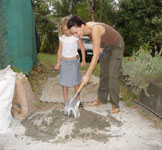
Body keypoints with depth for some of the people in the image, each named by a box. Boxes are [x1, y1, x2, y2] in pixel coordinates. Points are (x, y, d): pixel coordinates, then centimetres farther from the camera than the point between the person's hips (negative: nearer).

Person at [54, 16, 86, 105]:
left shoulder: (76, 36, -6)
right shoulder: (61, 38, 1)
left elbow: (82, 48, 1)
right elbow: (60, 50, 5)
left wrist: (83, 60, 2)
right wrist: (58, 63, 4)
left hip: (74, 61, -2)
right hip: (64, 61, 2)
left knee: (76, 82, 2)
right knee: (64, 82, 3)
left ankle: (78, 100, 15)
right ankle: (65, 101, 12)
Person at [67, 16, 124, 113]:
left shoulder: (95, 30, -39)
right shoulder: (85, 28, -14)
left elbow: (96, 56, -40)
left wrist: (87, 75, -39)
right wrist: (99, 47, -5)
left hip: (116, 46, -8)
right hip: (105, 46, 8)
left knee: (113, 75, -13)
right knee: (103, 73, 9)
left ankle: (115, 105, -5)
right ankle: (102, 99, 19)